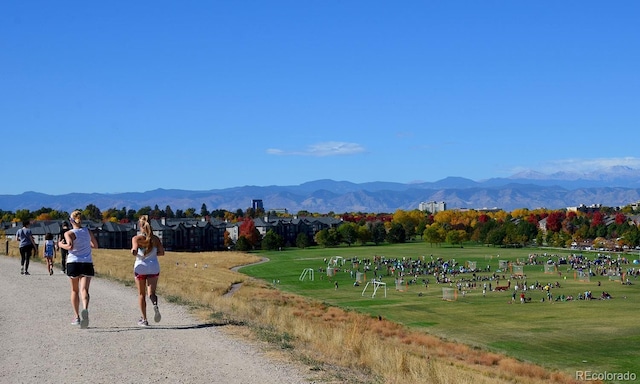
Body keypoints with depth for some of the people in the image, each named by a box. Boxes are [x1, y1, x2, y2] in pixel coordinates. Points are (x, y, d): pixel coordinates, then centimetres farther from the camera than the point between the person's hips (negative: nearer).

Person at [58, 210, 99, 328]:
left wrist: (61, 245, -1)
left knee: (74, 290, 15)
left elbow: (70, 246, -19)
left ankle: (76, 316, 16)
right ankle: (85, 309, -37)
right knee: (84, 289, -9)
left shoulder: (69, 233, -3)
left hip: (73, 262, -1)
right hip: (87, 263, 2)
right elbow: (95, 245, 17)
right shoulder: (87, 231, 10)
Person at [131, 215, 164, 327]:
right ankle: (155, 305, -33)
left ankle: (144, 320, 15)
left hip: (141, 267, -1)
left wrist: (133, 252, 2)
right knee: (151, 293, 3)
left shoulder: (136, 238, -7)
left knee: (142, 294, 13)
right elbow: (161, 252, -1)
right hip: (154, 268, 1)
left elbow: (134, 251, -20)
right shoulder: (155, 238, 2)